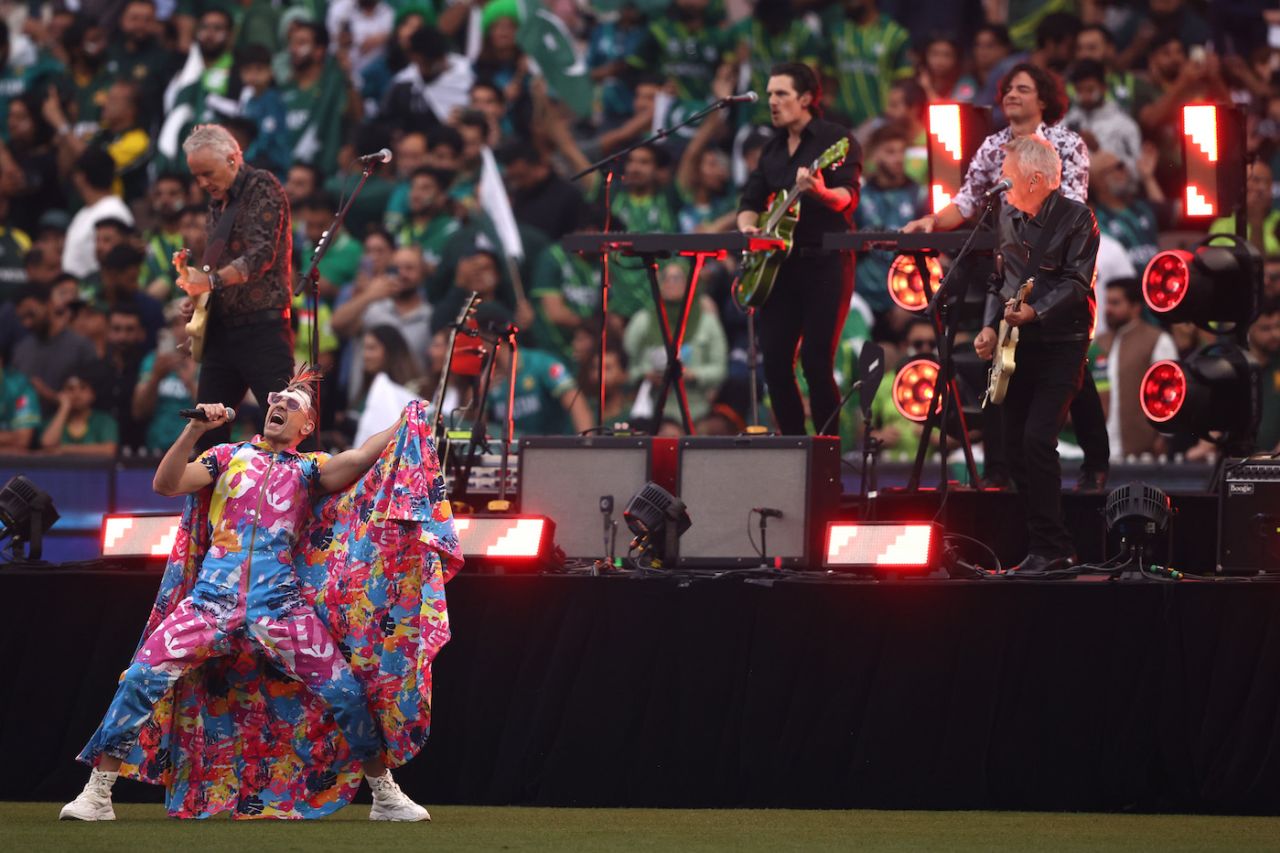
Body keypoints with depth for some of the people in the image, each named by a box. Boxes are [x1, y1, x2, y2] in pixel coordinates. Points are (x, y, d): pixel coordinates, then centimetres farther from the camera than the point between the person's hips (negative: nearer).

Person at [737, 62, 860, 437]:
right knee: (775, 361, 0)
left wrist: (819, 192, -38)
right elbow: (751, 201, 18)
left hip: (825, 263, -7)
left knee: (816, 361, -13)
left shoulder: (835, 139, -4)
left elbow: (848, 198, -17)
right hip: (781, 265, 7)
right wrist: (747, 226, -4)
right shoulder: (773, 149, 17)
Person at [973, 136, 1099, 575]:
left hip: (1062, 344, -7)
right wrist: (990, 326, 5)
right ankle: (1054, 547, 13)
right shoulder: (1008, 217, 11)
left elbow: (1077, 283, -15)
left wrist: (1034, 311, -26)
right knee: (1016, 445, 4)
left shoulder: (1076, 217, -8)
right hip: (1017, 345, 7)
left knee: (1037, 439, -18)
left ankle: (1048, 548, -13)